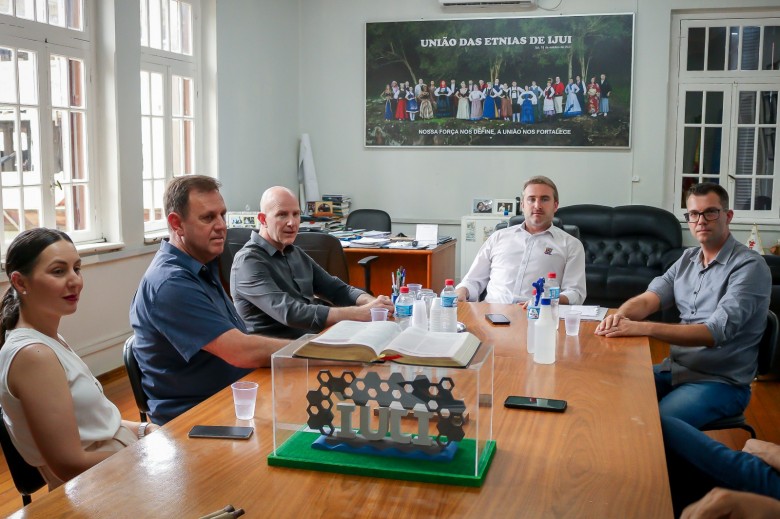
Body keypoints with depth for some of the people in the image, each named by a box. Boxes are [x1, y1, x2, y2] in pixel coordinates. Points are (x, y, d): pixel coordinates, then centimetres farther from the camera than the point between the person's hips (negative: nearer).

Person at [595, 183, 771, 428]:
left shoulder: (749, 266, -14)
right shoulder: (688, 258, 9)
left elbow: (716, 332, -25)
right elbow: (648, 299, 2)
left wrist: (642, 328, -35)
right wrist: (620, 316, -23)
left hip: (721, 381, -7)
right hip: (676, 368, 7)